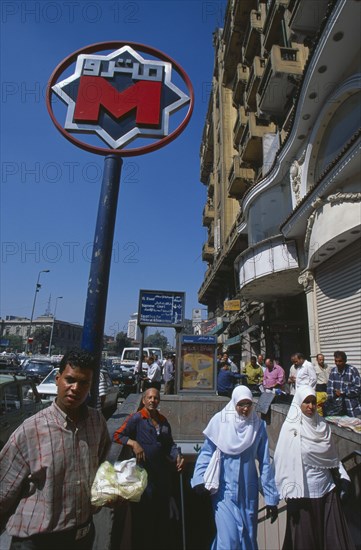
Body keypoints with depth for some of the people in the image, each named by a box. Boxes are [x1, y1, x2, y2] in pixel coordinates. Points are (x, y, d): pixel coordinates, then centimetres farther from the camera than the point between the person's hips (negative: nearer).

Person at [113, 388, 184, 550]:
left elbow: (170, 444, 14)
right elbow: (117, 435, -12)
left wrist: (177, 456, -3)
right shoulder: (136, 418, -10)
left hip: (163, 472, 6)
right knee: (142, 513, 6)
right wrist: (134, 443, -25)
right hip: (143, 473, -6)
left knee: (162, 511, 19)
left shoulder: (163, 420, 8)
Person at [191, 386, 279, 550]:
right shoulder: (220, 421, -11)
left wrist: (271, 498, 2)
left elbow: (265, 463, 0)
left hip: (248, 492, 3)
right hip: (224, 491, -2)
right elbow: (206, 453, -5)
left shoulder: (258, 425, -3)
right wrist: (200, 479, -17)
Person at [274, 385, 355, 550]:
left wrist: (343, 477, 6)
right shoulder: (290, 427, -13)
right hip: (303, 491, -4)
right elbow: (283, 459, -13)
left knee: (333, 535, 11)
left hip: (326, 489, 4)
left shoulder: (323, 426, 2)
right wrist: (289, 491, -14)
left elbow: (332, 456, 11)